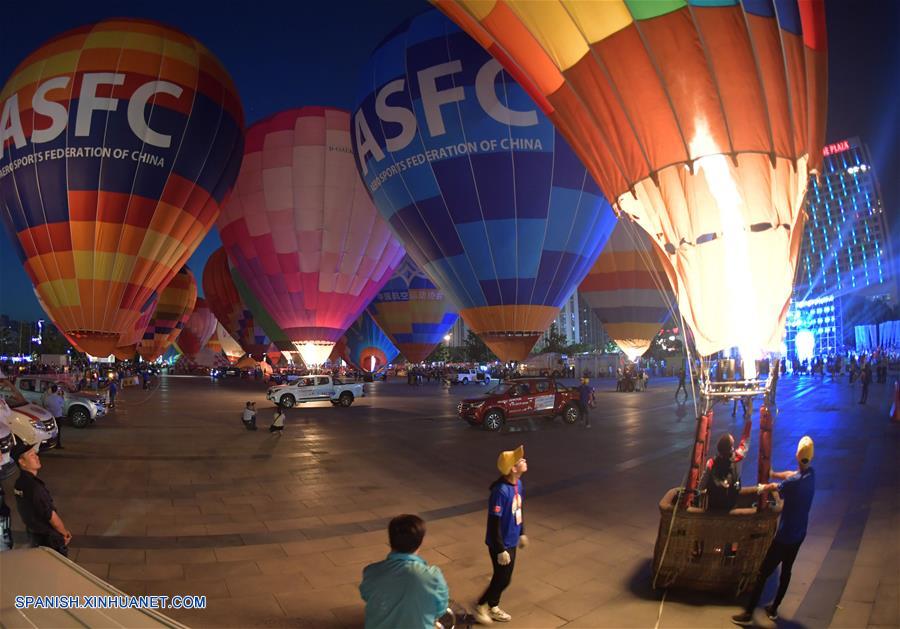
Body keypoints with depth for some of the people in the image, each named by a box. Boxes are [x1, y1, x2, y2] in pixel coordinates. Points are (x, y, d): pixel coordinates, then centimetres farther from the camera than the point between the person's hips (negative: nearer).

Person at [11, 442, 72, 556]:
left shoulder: (20, 482, 0)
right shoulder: (33, 486, -30)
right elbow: (51, 515, -22)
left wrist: (62, 530, 10)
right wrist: (65, 533, -6)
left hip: (33, 533, 9)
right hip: (47, 537, -9)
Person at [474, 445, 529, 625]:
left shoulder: (518, 484, -4)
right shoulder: (500, 491, -31)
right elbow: (493, 524, -26)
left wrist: (522, 533, 19)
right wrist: (501, 550, -21)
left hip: (511, 541, 8)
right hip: (501, 544, -8)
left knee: (504, 578, 21)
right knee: (502, 579, 7)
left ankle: (493, 607, 41)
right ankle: (481, 607, 29)